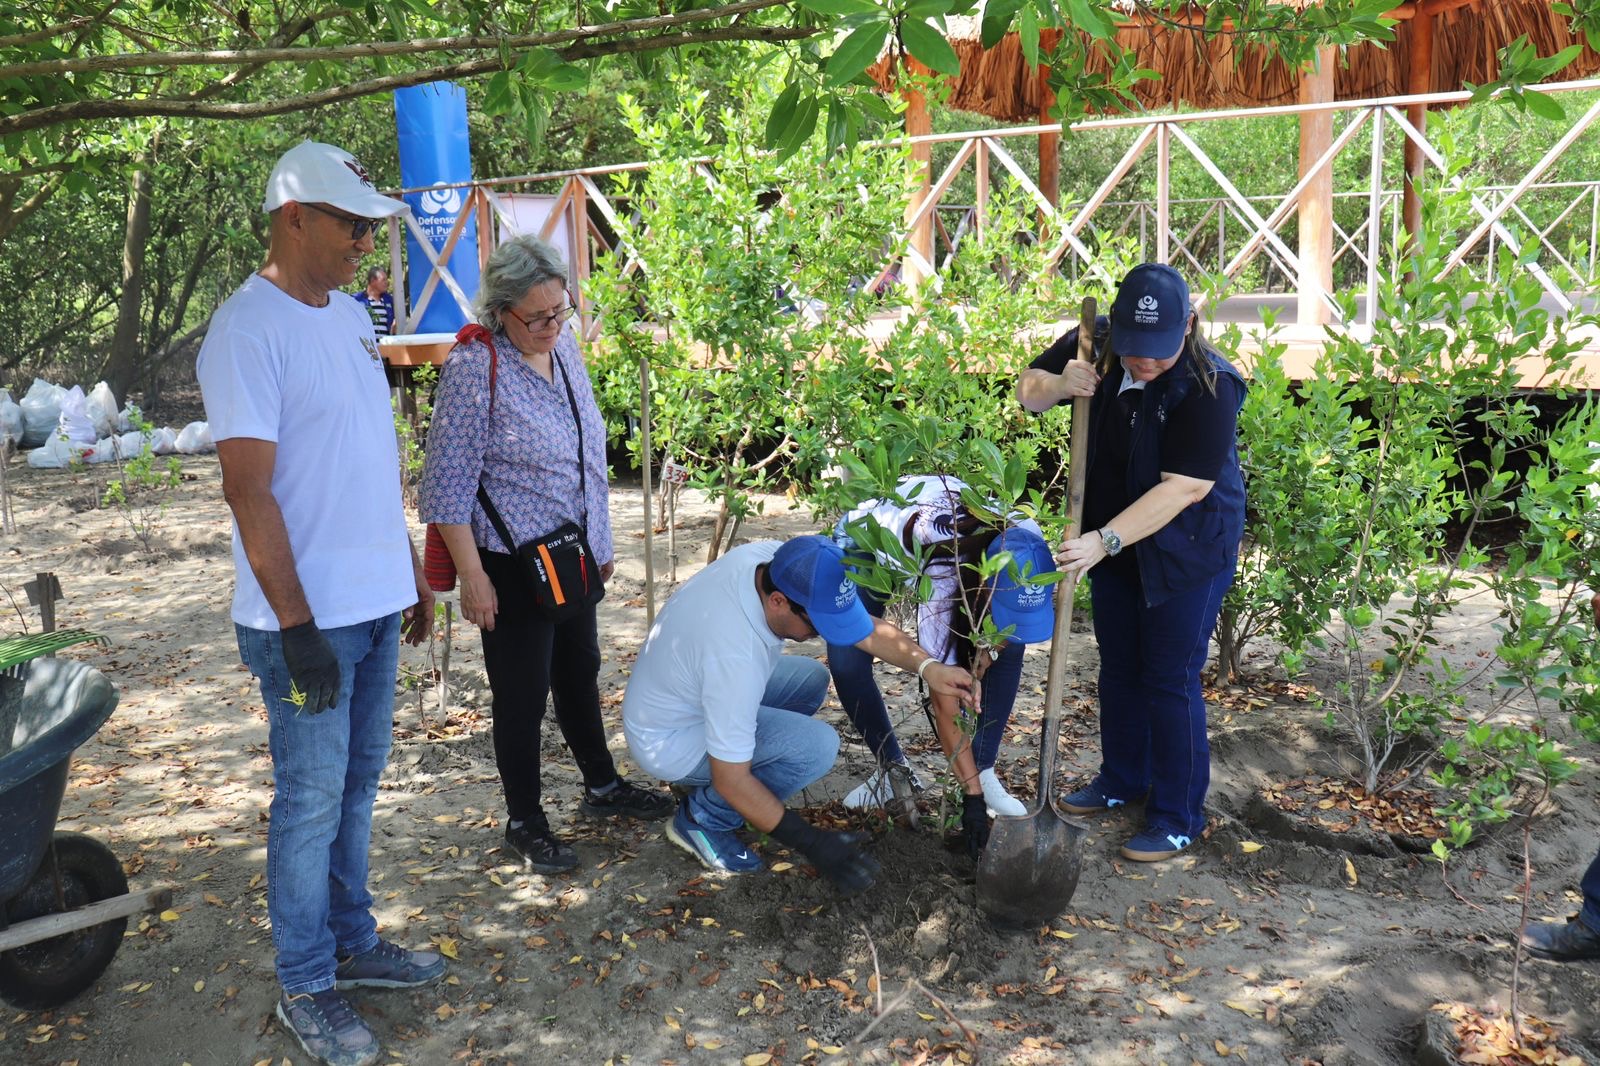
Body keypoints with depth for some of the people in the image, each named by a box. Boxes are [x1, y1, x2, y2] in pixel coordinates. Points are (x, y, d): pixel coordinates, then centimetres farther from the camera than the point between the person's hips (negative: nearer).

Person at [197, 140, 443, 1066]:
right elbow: (249, 490, -19)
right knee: (313, 799, 5)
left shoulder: (351, 314, 10)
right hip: (310, 615, -8)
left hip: (376, 602, 8)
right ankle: (306, 985, 21)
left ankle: (354, 942, 34)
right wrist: (297, 625, -20)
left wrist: (411, 571, 18)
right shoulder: (248, 331, -15)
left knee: (359, 780, 18)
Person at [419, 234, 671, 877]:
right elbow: (448, 484, -18)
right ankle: (525, 823, 23)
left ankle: (602, 787, 40)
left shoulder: (564, 347, 4)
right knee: (523, 693, 5)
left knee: (579, 672, 22)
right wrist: (472, 577, -19)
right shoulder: (475, 366, -19)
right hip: (512, 563, -7)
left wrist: (600, 540, 17)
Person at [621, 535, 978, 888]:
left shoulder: (778, 562, -17)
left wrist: (928, 666, -24)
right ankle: (703, 818, -4)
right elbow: (731, 780, -29)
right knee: (816, 746, -23)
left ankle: (706, 783, 12)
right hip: (668, 740, -9)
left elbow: (865, 626, -8)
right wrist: (813, 843, -25)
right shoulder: (735, 655, -38)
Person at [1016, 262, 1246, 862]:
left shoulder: (1210, 385, -27)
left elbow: (1184, 487, -30)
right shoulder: (1094, 346, -9)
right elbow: (1027, 390, 4)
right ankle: (1122, 780, 38)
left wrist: (1106, 540, -36)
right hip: (1114, 542, 7)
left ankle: (1179, 819, 15)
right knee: (1118, 667, 18)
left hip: (1188, 548, -6)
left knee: (1170, 681, -1)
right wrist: (1058, 384, -20)